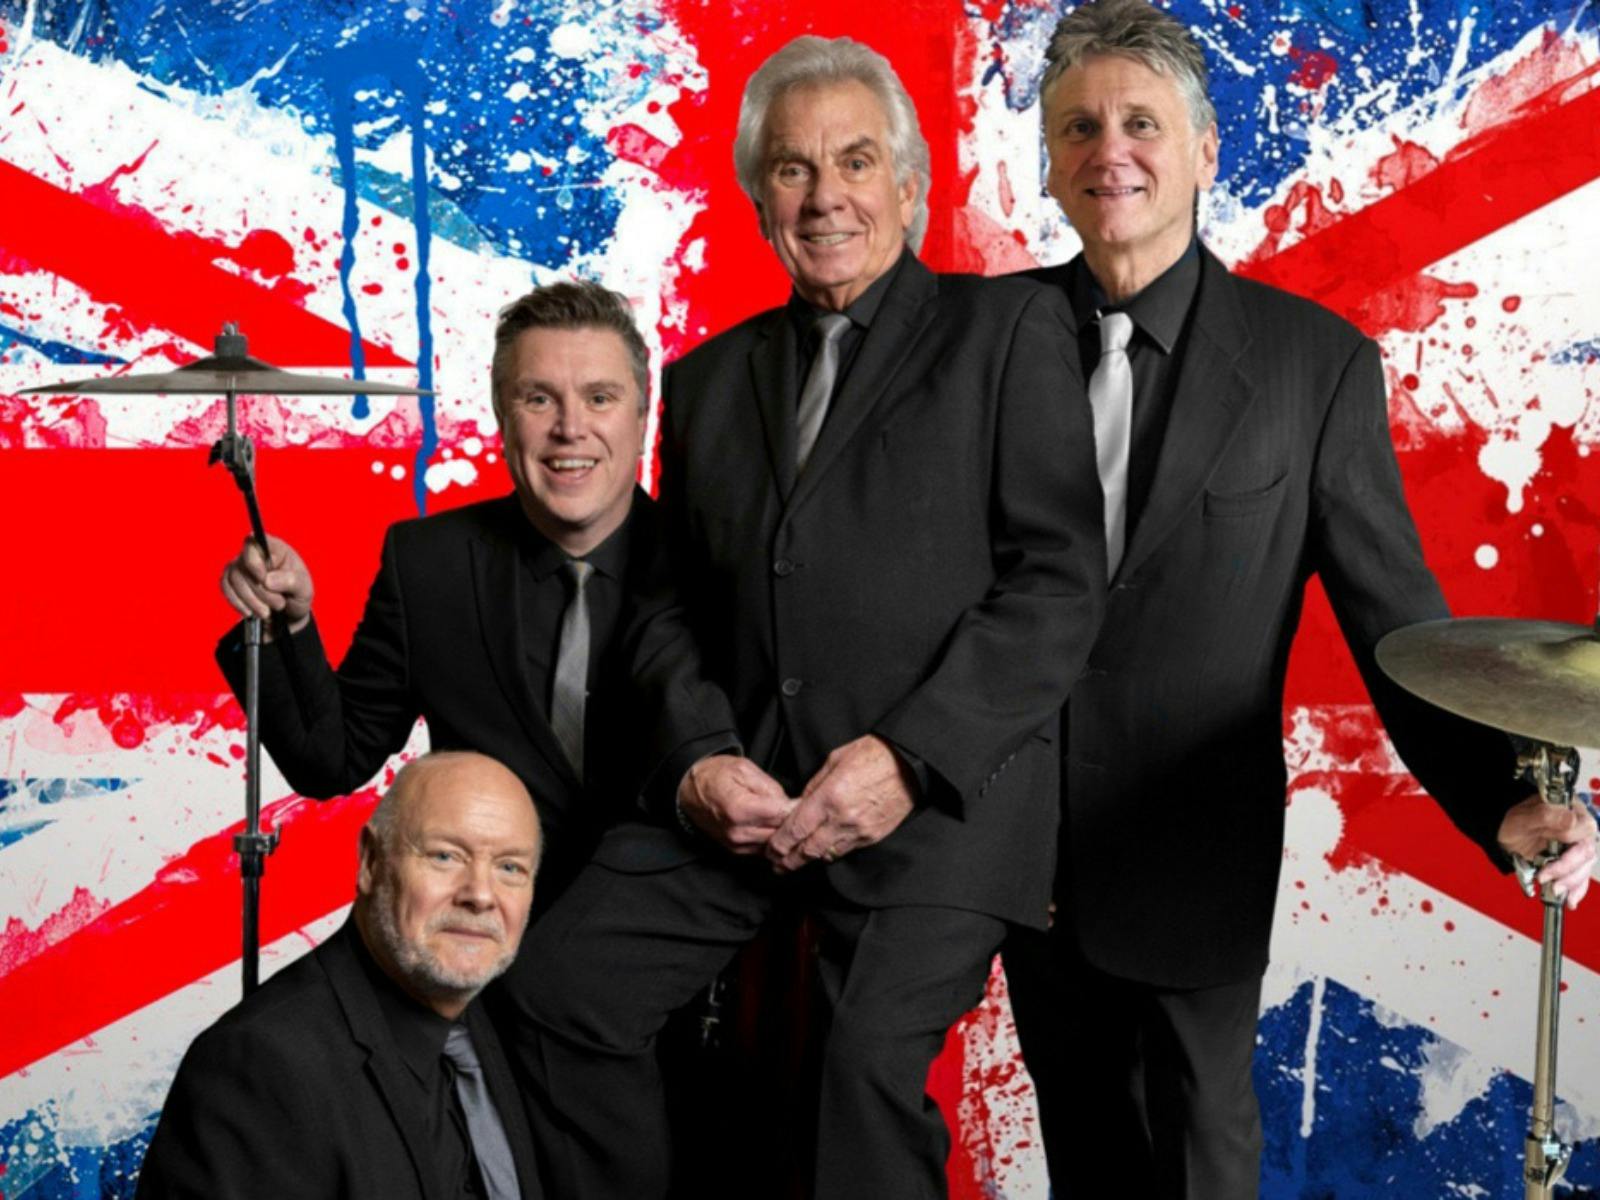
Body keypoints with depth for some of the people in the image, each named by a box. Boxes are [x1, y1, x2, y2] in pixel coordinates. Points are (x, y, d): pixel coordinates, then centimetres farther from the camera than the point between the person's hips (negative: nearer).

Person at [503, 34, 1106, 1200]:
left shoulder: (1009, 330, 4)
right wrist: (700, 756, -5)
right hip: (744, 790, 5)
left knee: (875, 1054, -24)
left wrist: (909, 757, -14)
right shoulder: (709, 379, 19)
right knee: (562, 992, -9)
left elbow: (1061, 580, -4)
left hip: (937, 792, -4)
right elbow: (676, 609, 16)